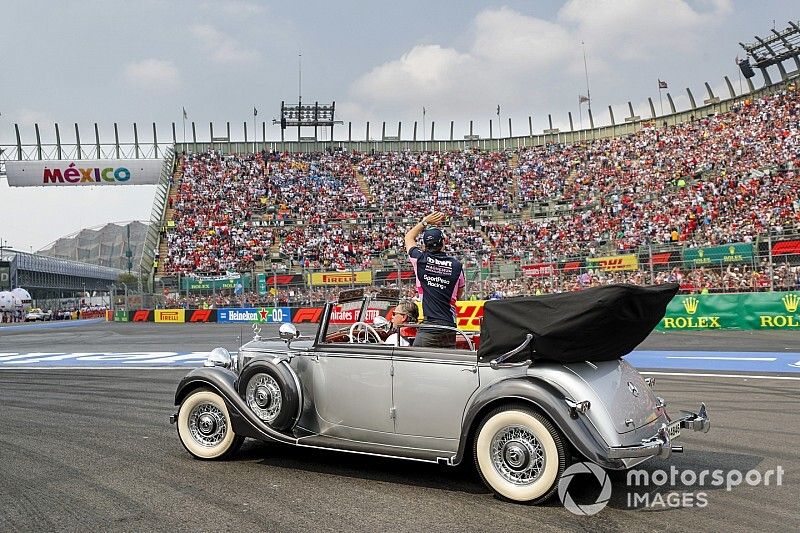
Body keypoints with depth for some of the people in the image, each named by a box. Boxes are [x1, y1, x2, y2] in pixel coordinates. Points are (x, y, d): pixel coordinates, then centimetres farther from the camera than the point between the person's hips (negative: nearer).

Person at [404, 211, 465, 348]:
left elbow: (409, 237, 20)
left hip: (429, 326, -4)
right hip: (450, 325, 4)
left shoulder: (420, 260, -1)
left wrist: (425, 221, 26)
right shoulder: (456, 265, 3)